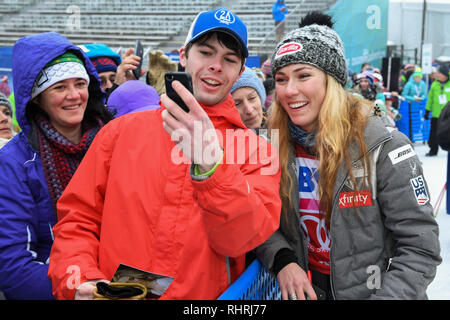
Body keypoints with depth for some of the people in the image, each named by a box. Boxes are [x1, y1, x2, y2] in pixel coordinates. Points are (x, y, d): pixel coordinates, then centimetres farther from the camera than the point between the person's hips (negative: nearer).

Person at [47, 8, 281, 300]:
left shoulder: (257, 150, 4)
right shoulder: (122, 131, 8)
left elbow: (244, 238, -10)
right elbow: (77, 220, 8)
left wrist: (210, 166, -24)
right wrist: (81, 280, -8)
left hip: (207, 295, 0)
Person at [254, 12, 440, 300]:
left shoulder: (383, 148, -19)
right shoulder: (276, 148, -7)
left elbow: (421, 249, -18)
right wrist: (282, 260, -19)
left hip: (369, 290, -3)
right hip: (305, 289, 3)